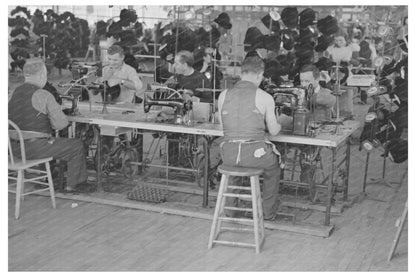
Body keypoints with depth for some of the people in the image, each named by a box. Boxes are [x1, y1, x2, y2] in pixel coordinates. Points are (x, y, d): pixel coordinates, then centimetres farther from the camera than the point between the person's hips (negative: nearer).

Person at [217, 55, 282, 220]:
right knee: (273, 165, 30)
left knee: (231, 162, 39)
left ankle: (229, 207, 44)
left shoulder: (223, 95, 4)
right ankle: (268, 212, 37)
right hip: (255, 154, -3)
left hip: (229, 154, 3)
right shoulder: (264, 97, -5)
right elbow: (274, 131, 3)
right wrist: (278, 125, 28)